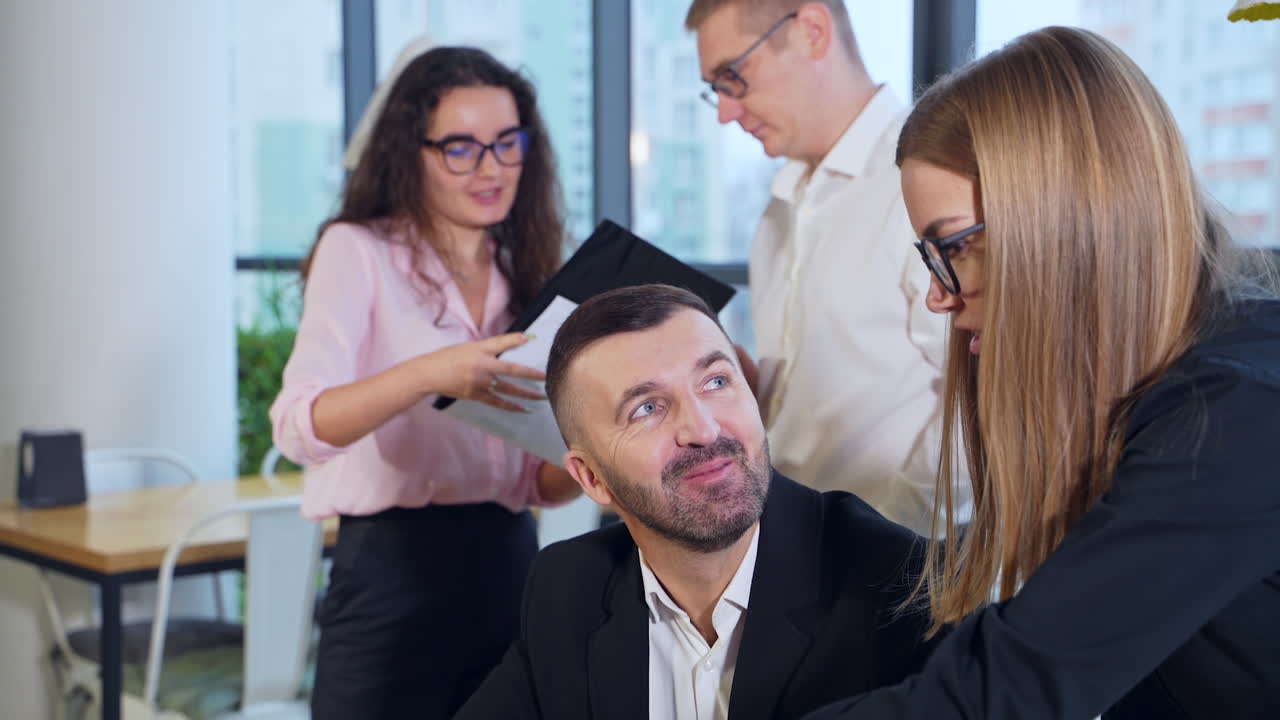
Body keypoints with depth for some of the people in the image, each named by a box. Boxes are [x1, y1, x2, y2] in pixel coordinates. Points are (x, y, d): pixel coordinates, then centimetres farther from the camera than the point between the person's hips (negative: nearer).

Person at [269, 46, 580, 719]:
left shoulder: (525, 271, 11)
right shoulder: (359, 250, -3)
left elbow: (538, 482, 11)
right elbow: (299, 426, -18)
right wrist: (428, 374, -33)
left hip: (509, 566, 5)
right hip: (394, 570, -4)